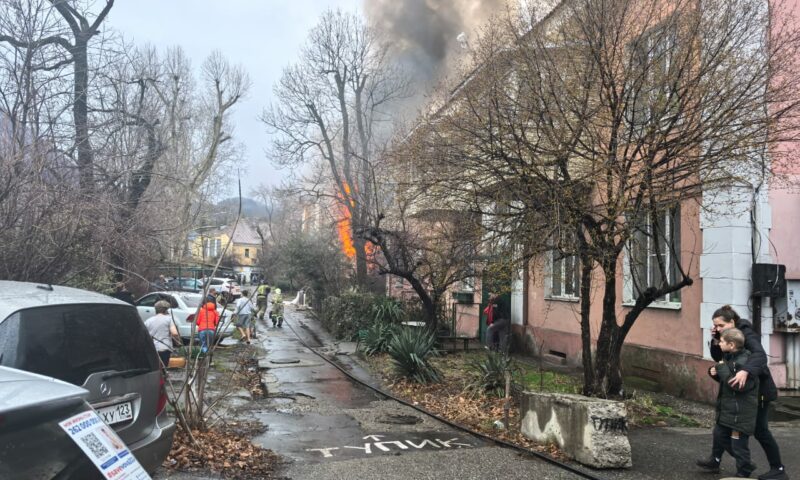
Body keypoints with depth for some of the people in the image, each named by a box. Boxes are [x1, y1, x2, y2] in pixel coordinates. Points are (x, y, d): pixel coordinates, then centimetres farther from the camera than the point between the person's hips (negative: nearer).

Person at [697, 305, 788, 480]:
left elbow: (760, 354, -40)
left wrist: (745, 371, -57)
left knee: (759, 430, -1)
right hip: (739, 388, 8)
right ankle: (715, 460, 13)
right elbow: (718, 357, 3)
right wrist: (715, 341, -14)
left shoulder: (746, 334, -22)